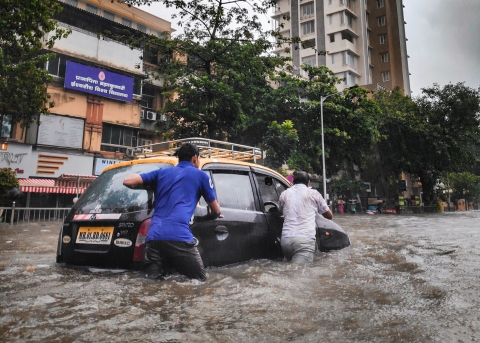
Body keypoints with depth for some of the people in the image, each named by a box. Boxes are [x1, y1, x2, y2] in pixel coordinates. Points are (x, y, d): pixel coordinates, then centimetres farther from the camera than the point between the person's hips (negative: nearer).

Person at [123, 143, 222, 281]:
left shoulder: (162, 172, 24)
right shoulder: (200, 175, 15)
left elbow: (128, 181, 16)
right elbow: (216, 210, 22)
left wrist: (151, 186, 35)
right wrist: (212, 215, 46)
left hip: (153, 237, 4)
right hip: (179, 236, -4)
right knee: (199, 280, 6)